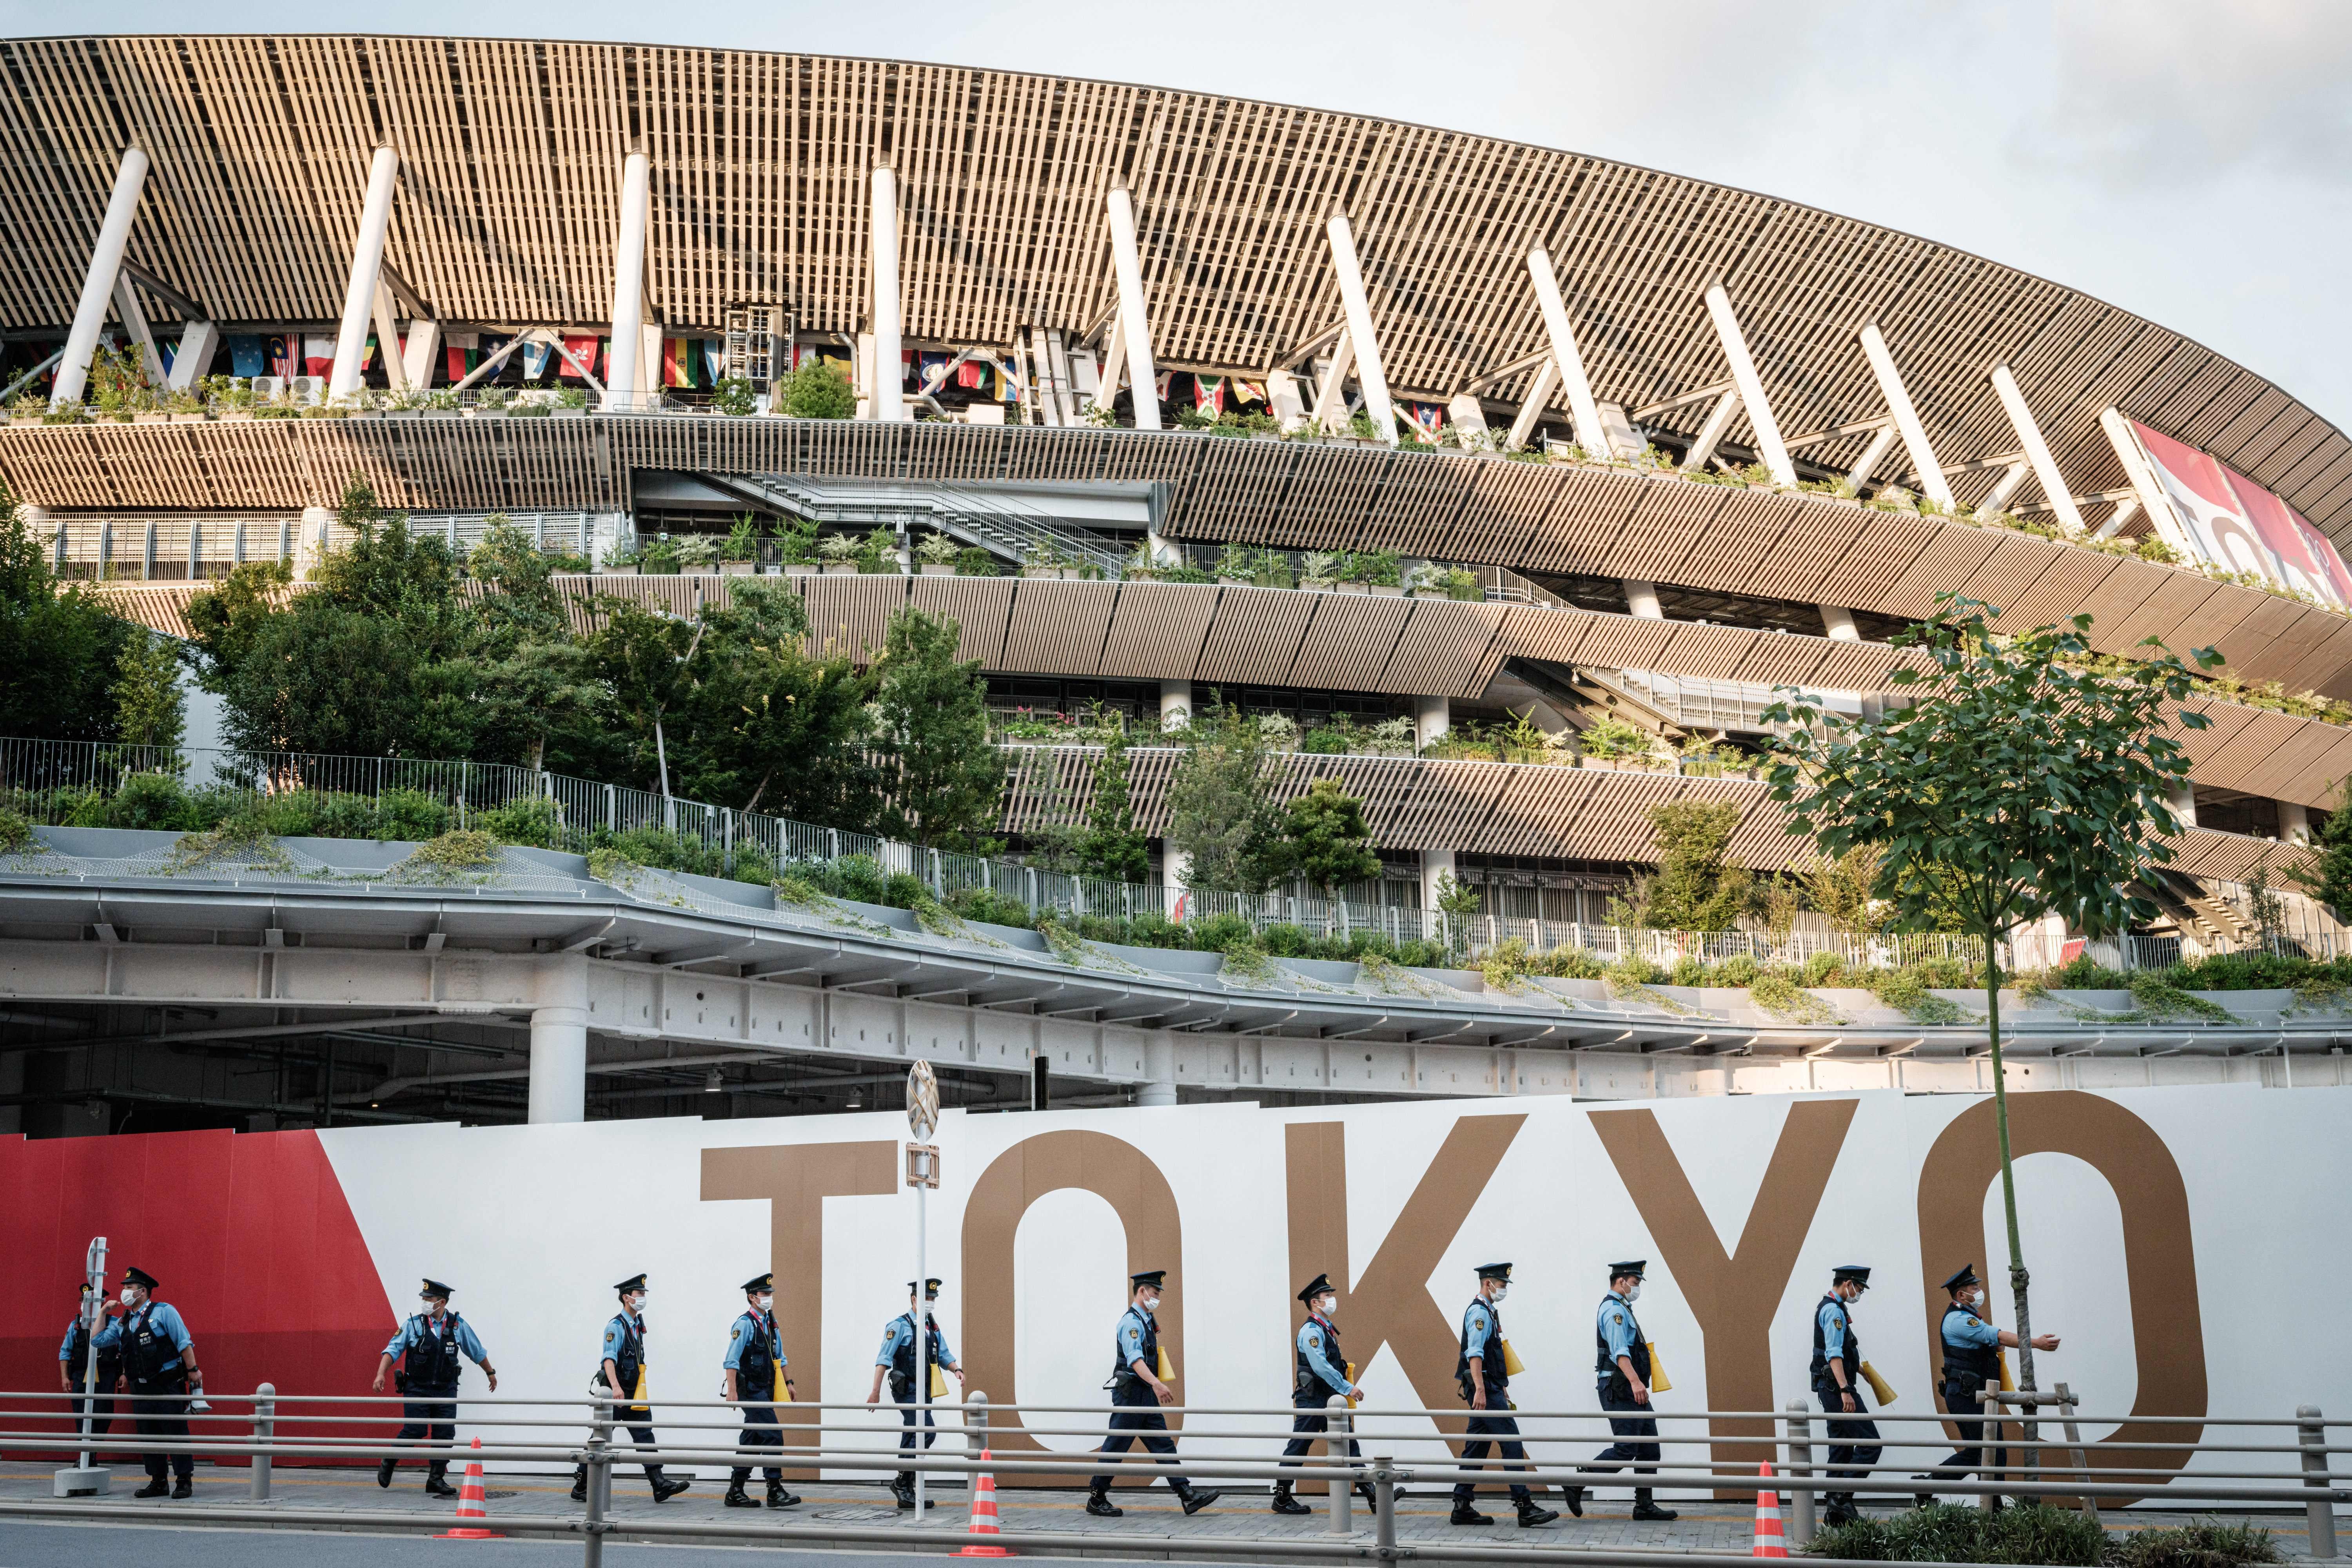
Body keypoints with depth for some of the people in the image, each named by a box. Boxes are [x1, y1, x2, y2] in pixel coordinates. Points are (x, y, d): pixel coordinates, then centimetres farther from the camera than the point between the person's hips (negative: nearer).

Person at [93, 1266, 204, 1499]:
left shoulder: (163, 1311, -3)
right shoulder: (122, 1323, 15)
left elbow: (184, 1342, -7)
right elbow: (97, 1340, 14)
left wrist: (193, 1370, -13)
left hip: (168, 1386, -7)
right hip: (141, 1390, 7)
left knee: (176, 1432, -4)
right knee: (149, 1435, 10)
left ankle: (184, 1481, 0)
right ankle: (158, 1483, 19)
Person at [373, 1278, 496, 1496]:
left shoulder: (458, 1326, 1)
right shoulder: (413, 1324, -4)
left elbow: (478, 1352, 13)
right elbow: (393, 1350, -6)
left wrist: (491, 1373, 23)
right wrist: (381, 1374, -20)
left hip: (446, 1390, 2)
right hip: (417, 1389, -2)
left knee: (445, 1434, 0)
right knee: (415, 1430, -7)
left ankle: (436, 1479, 11)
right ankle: (389, 1462, 19)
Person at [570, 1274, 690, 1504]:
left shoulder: (638, 1325, 13)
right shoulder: (616, 1326, -13)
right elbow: (609, 1358, -26)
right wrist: (616, 1387, -40)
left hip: (634, 1392, 8)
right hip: (615, 1393, -7)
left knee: (645, 1435, -2)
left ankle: (660, 1485, -8)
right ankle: (580, 1487, 13)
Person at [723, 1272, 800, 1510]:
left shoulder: (770, 1322, 13)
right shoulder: (745, 1324, -13)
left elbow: (778, 1356, 23)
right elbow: (732, 1361, -16)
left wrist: (787, 1382, 19)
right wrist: (732, 1391, -21)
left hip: (765, 1390, 9)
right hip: (751, 1390, -9)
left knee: (753, 1440, 11)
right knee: (773, 1435, -13)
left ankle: (736, 1492, 17)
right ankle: (775, 1491, -10)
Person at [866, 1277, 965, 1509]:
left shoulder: (933, 1327, 15)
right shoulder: (900, 1325, -8)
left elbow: (944, 1355, 16)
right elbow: (884, 1359, -13)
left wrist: (956, 1369, -6)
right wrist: (876, 1391, -20)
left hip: (923, 1391, 8)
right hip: (906, 1389, -8)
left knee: (912, 1438, 10)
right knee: (928, 1432, -17)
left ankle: (905, 1492, 17)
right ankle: (903, 1484, -8)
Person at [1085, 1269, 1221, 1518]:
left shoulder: (1145, 1321, 16)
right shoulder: (1131, 1321, -15)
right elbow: (1134, 1358, -29)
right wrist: (1157, 1384, -41)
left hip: (1146, 1395, 10)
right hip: (1130, 1394, -10)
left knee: (1164, 1446, 4)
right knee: (1115, 1448, -1)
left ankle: (1188, 1496, 0)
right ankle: (1096, 1500, 9)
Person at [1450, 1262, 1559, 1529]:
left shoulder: (1488, 1311, 20)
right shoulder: (1479, 1312, -12)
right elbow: (1475, 1354, -22)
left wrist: (1501, 1388, 29)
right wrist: (1480, 1390, -30)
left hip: (1489, 1389, 10)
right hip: (1485, 1390, -10)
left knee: (1476, 1447, 10)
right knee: (1512, 1444, -11)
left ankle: (1462, 1507, 12)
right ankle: (1526, 1508, -13)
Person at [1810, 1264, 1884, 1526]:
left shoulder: (1831, 1308, 19)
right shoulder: (1834, 1310, -13)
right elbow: (1834, 1354, -23)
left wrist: (1859, 1369, 41)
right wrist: (1845, 1390, -29)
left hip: (1831, 1388, 11)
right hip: (1837, 1386, -11)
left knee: (1841, 1448, 11)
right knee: (1869, 1442, -11)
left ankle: (1834, 1509, 12)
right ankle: (1842, 1497, -12)